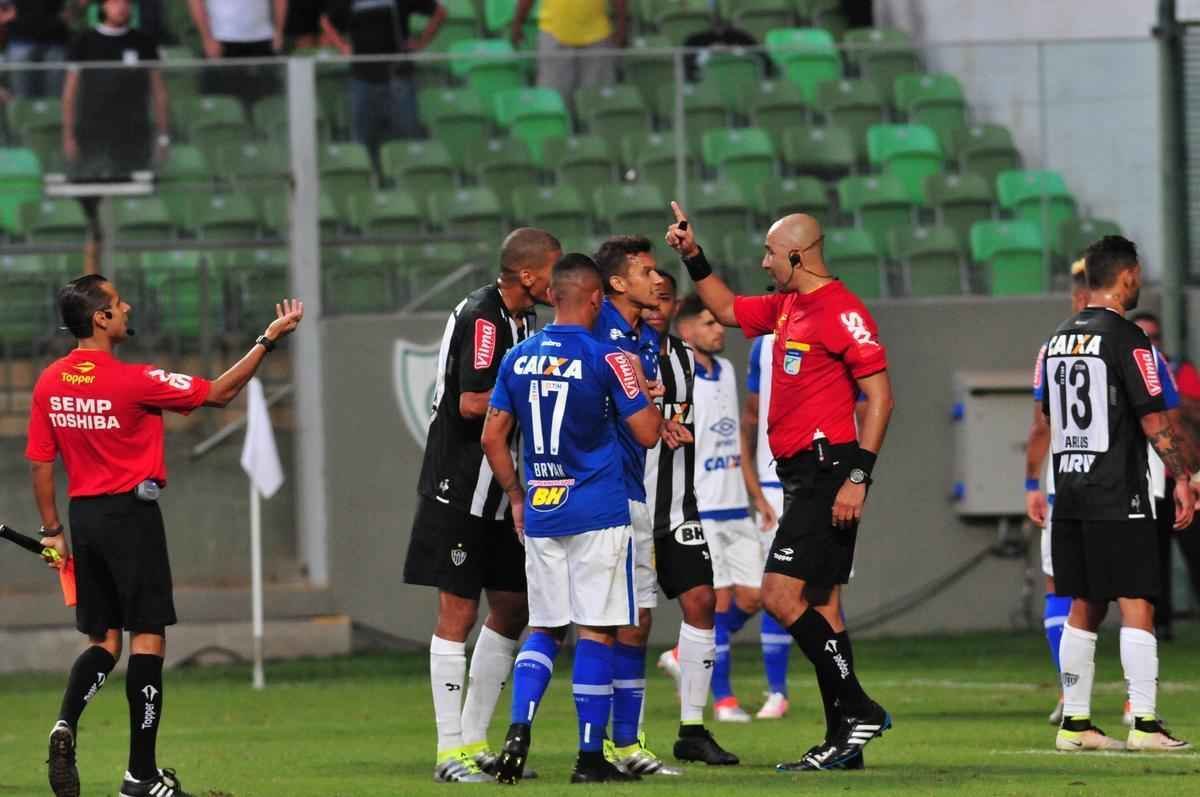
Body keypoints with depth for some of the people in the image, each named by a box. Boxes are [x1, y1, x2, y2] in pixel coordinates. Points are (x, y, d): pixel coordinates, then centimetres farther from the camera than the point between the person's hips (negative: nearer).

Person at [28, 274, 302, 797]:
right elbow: (219, 393, -8)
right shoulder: (132, 381, -15)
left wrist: (52, 530, 15)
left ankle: (66, 724, -12)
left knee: (103, 641, 14)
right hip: (131, 515, -6)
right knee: (147, 637, 0)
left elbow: (39, 462, 6)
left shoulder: (49, 383, 2)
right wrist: (269, 340, -1)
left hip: (84, 515, 6)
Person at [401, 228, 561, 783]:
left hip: (500, 494, 10)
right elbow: (471, 403, -23)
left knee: (512, 610, 10)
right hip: (461, 491, -10)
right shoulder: (481, 317, -17)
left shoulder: (522, 320, 13)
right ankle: (450, 752, -1)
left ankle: (474, 741, 17)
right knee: (458, 613, -5)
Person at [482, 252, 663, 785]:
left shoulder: (518, 358, 5)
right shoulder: (606, 359, -10)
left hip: (539, 515, 5)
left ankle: (518, 731, -5)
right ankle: (590, 757, 2)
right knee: (595, 631, 1)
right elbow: (647, 434, -7)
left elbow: (493, 438, 10)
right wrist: (642, 387, 9)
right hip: (598, 516, -5)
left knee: (544, 628, 14)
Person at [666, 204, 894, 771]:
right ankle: (842, 740, 11)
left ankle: (858, 710, -10)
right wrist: (693, 256, 23)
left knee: (780, 594, -14)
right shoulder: (785, 306, 14)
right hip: (802, 473, 10)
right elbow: (726, 309, 34)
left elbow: (879, 396, -17)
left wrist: (858, 477, -22)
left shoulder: (841, 311, -14)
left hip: (826, 470, -10)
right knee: (819, 604, 9)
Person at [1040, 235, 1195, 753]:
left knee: (1084, 607, 12)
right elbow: (1155, 420, -12)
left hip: (1070, 492, 7)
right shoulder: (1126, 339, -11)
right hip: (1119, 496, -7)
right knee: (1136, 604, -6)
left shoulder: (1058, 341, 12)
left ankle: (1075, 723, 12)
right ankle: (1144, 724, -10)